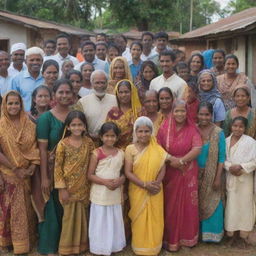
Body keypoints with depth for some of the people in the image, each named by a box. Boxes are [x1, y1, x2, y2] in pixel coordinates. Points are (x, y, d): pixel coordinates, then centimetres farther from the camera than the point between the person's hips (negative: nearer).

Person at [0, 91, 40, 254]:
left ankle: (29, 241, 28)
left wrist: (32, 168, -11)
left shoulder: (29, 125, 1)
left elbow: (35, 148, 1)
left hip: (27, 174, 3)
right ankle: (13, 242, 20)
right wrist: (15, 169, -16)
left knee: (27, 208, 13)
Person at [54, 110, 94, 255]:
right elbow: (58, 167, -8)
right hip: (69, 187, -3)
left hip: (84, 187, 3)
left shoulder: (89, 142, 0)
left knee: (83, 216, 13)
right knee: (69, 216, 6)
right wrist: (62, 189, -11)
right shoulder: (63, 144, -9)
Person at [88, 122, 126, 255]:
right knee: (100, 222, 5)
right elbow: (90, 175, -8)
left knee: (114, 222, 13)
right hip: (100, 194, -3)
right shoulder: (97, 153, -8)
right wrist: (105, 182, -20)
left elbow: (124, 172, 11)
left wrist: (121, 180, -11)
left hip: (115, 194, 4)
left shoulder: (121, 153, 3)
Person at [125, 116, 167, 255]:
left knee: (154, 219, 9)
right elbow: (128, 172, -9)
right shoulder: (130, 149, -5)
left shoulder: (157, 149, 0)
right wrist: (145, 184, -18)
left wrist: (156, 183, -18)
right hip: (137, 191, -1)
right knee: (139, 220, 8)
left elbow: (162, 168, -1)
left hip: (155, 191, 1)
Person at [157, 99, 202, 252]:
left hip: (188, 173, 0)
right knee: (170, 206, 6)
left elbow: (197, 149, -12)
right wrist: (170, 160, -15)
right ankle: (171, 239, 20)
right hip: (170, 173, 0)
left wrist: (181, 160, -20)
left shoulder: (192, 129, -2)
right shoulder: (164, 128, 0)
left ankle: (188, 237, 25)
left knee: (188, 205, 7)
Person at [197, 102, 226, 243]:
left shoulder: (218, 132, -9)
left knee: (212, 205, 6)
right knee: (195, 204, 13)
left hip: (211, 175, -2)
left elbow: (221, 157, -8)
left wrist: (218, 178, -11)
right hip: (195, 174, 2)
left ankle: (211, 234, 24)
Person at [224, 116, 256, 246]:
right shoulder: (226, 141, 4)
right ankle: (232, 233, 17)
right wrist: (230, 167, -15)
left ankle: (243, 234, 12)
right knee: (231, 205, 6)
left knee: (244, 205, 1)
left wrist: (241, 167, -18)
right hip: (230, 178, 3)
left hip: (245, 178, -3)